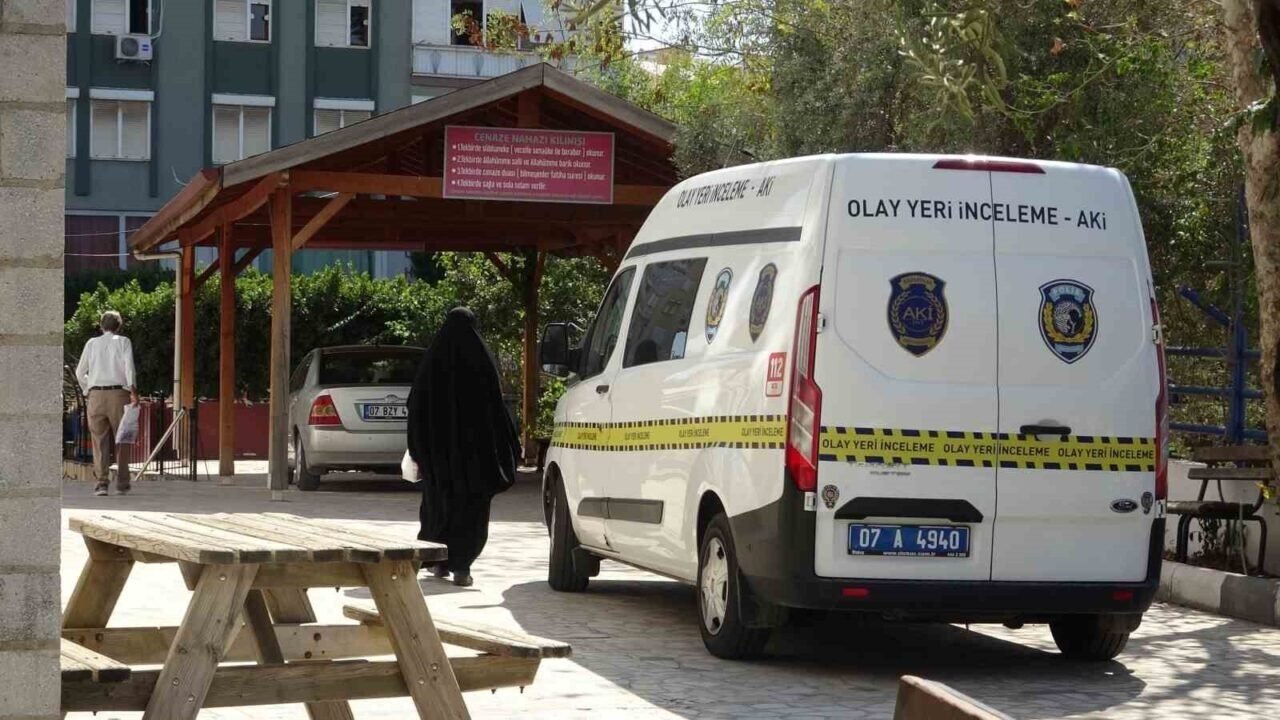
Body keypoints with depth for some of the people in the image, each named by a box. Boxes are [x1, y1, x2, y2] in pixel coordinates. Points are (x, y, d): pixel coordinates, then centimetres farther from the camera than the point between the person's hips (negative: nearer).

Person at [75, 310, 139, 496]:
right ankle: (122, 483, 10)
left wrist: (87, 391, 23)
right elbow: (129, 366, -8)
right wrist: (133, 390, -8)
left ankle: (102, 481, -10)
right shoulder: (123, 342, 6)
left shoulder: (92, 343, 12)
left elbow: (80, 372, 12)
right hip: (118, 392, -1)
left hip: (96, 395, 1)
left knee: (99, 439, 2)